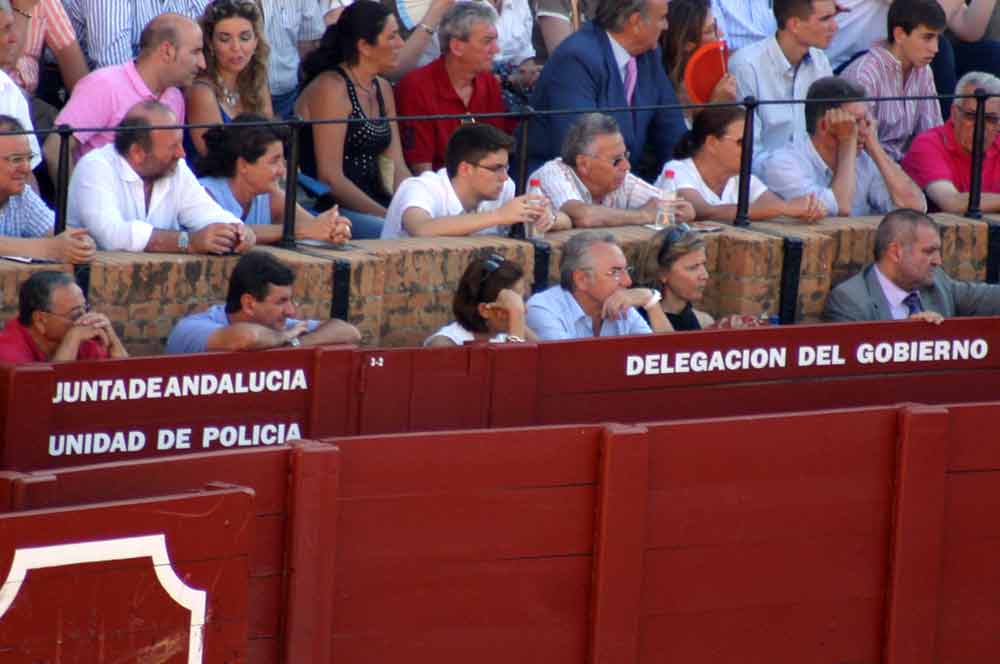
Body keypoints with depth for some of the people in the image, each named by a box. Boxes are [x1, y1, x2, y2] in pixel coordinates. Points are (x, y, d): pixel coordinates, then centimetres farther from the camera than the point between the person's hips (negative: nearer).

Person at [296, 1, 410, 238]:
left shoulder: (382, 89, 14)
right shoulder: (330, 88, -11)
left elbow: (397, 169, 11)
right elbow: (330, 178, -16)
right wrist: (387, 216, -19)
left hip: (369, 206, 8)